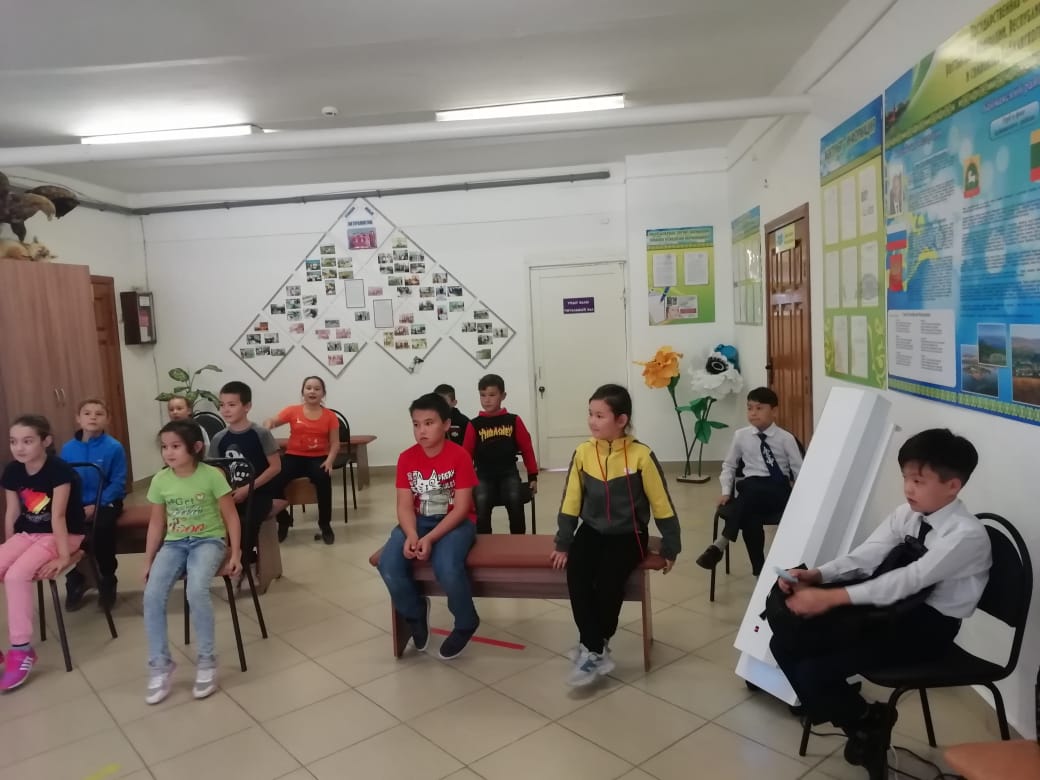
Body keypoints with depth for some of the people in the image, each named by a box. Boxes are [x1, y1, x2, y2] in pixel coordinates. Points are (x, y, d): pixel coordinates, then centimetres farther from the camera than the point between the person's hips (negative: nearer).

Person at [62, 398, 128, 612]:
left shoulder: (114, 448, -9)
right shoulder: (68, 448, 1)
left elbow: (118, 483, -10)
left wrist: (96, 506, -19)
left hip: (106, 502, -3)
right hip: (76, 504, 4)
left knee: (102, 527, -31)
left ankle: (107, 582, -8)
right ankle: (75, 581, 4)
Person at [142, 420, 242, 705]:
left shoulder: (212, 476, -12)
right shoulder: (160, 480, -1)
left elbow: (231, 517, -6)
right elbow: (156, 523, 10)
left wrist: (235, 554, -10)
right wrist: (148, 562, 8)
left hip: (208, 541, -4)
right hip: (174, 543, 4)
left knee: (196, 590, -30)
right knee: (152, 596, -19)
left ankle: (207, 661, -11)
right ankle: (160, 665, -1)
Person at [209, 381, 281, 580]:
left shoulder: (261, 434, -8)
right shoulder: (218, 439, 5)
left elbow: (276, 467, -9)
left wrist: (247, 489, -15)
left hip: (258, 495, -4)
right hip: (230, 496, 4)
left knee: (245, 522, -32)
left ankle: (244, 563, -5)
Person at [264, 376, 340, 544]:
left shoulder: (330, 416, 3)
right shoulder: (293, 411, 3)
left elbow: (335, 444, 2)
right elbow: (271, 422, -7)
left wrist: (329, 461, -16)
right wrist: (267, 424, -33)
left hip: (318, 458, -1)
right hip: (294, 457, 1)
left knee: (323, 479, -34)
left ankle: (325, 524, -13)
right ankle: (283, 521, 3)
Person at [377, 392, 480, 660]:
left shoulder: (459, 456, -13)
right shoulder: (406, 458, -2)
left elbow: (461, 508, -15)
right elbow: (405, 506, -4)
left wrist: (430, 538, -25)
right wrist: (411, 535, -25)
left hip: (454, 522, -4)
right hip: (418, 522, 4)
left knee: (447, 568, -33)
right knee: (388, 564, -23)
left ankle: (466, 623, -1)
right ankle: (416, 613, 9)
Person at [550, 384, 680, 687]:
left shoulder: (641, 455, -14)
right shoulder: (583, 452, -5)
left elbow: (662, 505, -5)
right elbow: (571, 502, 1)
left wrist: (670, 548, -1)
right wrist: (563, 544, 1)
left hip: (628, 534, -3)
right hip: (592, 531, 3)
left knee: (608, 580, -26)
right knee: (577, 576, -23)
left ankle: (592, 645, 0)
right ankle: (596, 653, -11)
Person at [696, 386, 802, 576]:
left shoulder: (786, 438, -1)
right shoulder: (741, 435, 7)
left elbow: (799, 471, 2)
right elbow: (728, 465, 17)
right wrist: (726, 491, 4)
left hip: (778, 492, -2)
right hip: (751, 490, 2)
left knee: (746, 487, -36)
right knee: (750, 517, -33)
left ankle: (721, 544, -35)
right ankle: (759, 569, -19)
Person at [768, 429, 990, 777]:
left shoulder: (967, 534, -19)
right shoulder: (906, 515, 4)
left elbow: (908, 580, -29)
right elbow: (866, 555, -4)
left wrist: (832, 597, -36)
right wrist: (816, 576, -23)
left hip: (926, 626, -8)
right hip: (892, 608, 8)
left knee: (813, 672, -21)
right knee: (786, 642, -6)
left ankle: (867, 723, 11)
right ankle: (866, 722, 10)